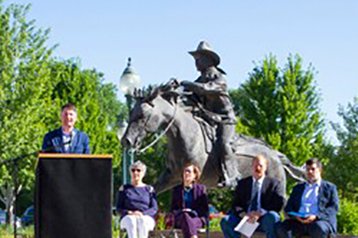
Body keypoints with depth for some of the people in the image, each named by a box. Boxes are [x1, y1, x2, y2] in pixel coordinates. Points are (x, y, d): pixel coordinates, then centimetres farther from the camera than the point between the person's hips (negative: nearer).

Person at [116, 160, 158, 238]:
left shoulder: (149, 189, 16)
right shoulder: (124, 189, 16)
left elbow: (154, 209, 7)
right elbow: (118, 208, 10)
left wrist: (142, 214, -14)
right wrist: (130, 213, -12)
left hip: (146, 218, 0)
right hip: (128, 218, 0)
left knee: (142, 221, -38)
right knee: (131, 221, -38)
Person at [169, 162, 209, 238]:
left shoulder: (201, 188, 16)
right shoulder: (176, 190, 20)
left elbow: (205, 209, 11)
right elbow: (173, 209, 15)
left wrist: (193, 212, -9)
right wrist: (181, 212, -8)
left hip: (197, 218, -1)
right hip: (180, 219, 1)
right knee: (185, 216, -39)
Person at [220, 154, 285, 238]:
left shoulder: (274, 183, 10)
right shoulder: (242, 183, 19)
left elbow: (278, 204, -3)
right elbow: (236, 204, 13)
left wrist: (260, 213, -19)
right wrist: (243, 214, -11)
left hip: (265, 221, -3)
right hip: (245, 219, 3)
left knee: (271, 216, -37)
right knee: (226, 221, -24)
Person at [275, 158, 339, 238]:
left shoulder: (330, 187, 19)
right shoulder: (298, 187, 30)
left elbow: (334, 207, 6)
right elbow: (288, 207, 19)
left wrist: (316, 216, -13)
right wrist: (295, 215, -6)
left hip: (320, 221, -3)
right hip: (299, 221, 3)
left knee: (319, 228, -40)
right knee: (280, 227, -28)